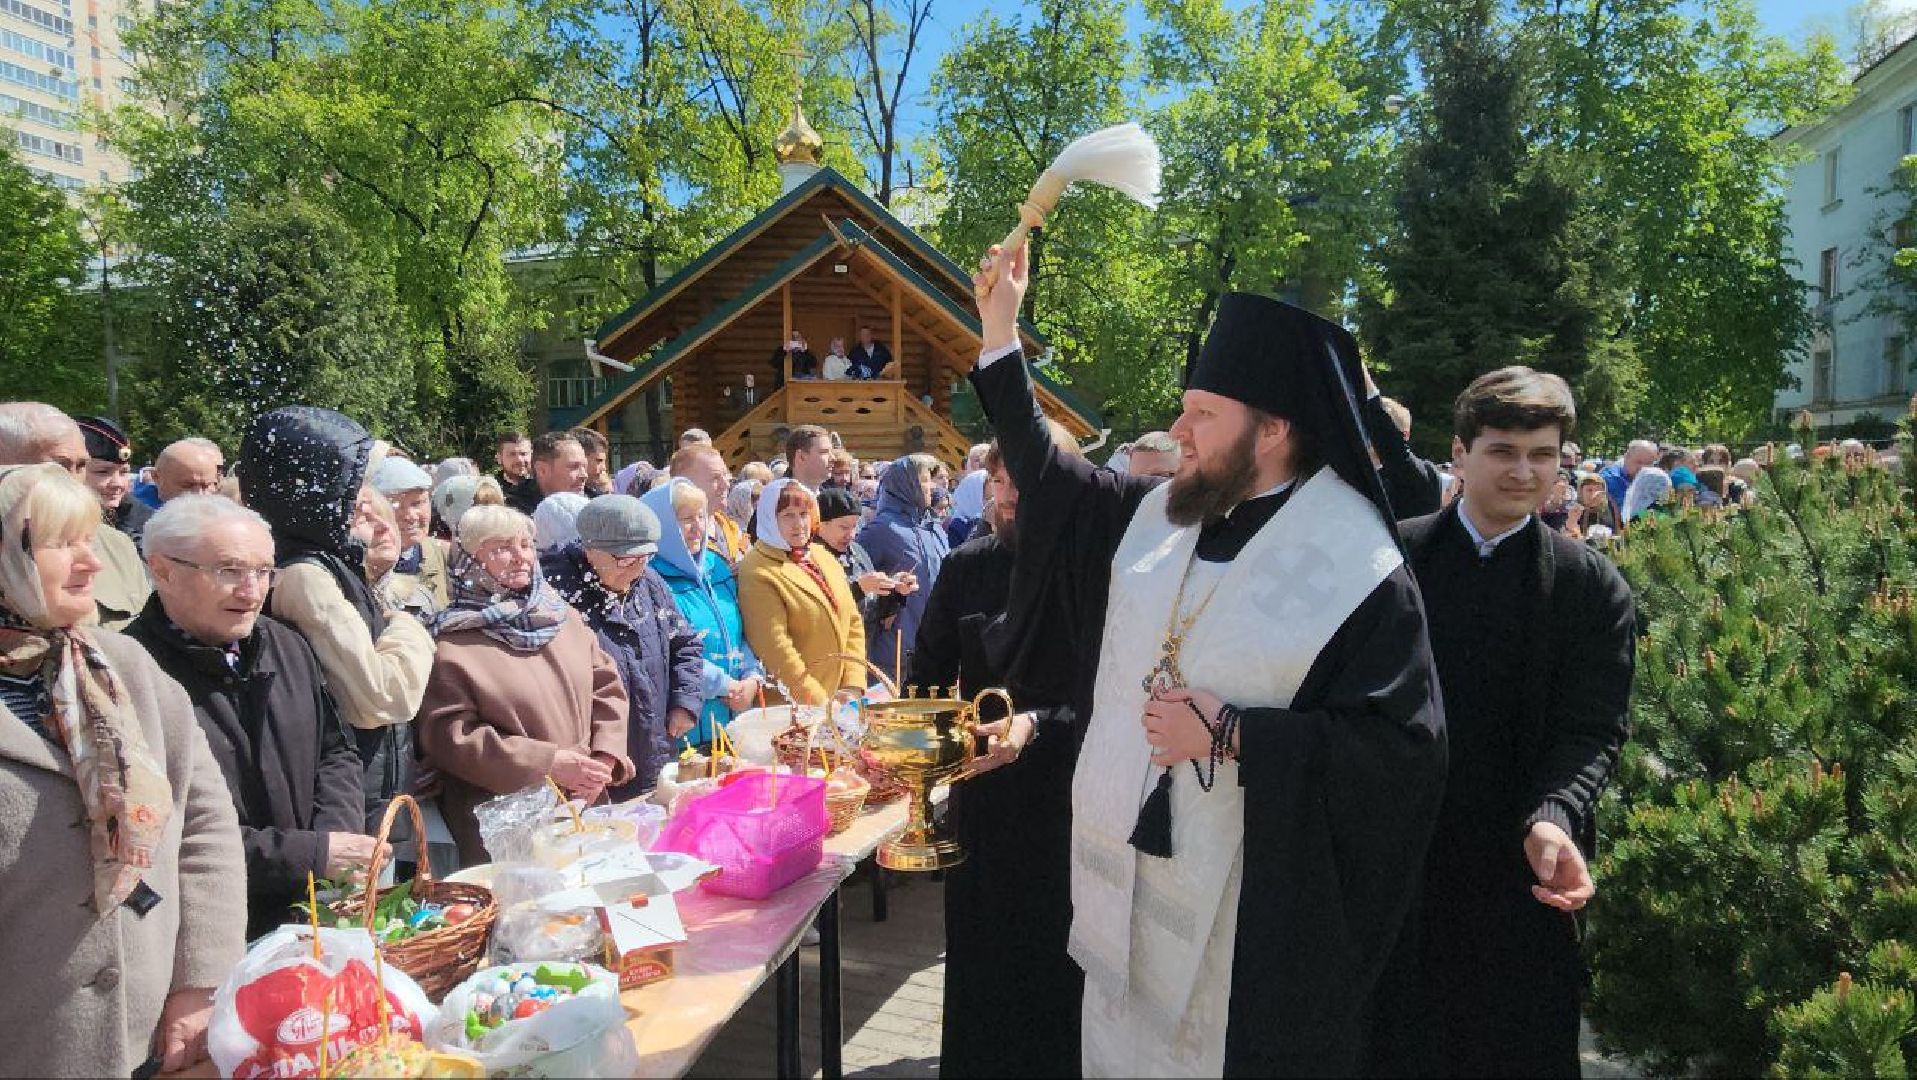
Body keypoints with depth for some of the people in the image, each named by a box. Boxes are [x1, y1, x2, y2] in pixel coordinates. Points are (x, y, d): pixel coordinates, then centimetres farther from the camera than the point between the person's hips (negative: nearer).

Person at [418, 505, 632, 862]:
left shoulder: (565, 618, 10)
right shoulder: (455, 644, -7)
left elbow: (607, 687, 12)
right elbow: (449, 735, -13)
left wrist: (605, 756, -5)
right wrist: (547, 762, -17)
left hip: (586, 804, 5)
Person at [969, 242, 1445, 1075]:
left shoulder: (1358, 568, -17)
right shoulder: (1159, 516, 3)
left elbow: (1401, 742, -20)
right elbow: (1052, 482, 16)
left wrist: (1229, 735, -21)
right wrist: (1000, 332, 15)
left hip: (1250, 916, -6)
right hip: (1129, 877, 7)